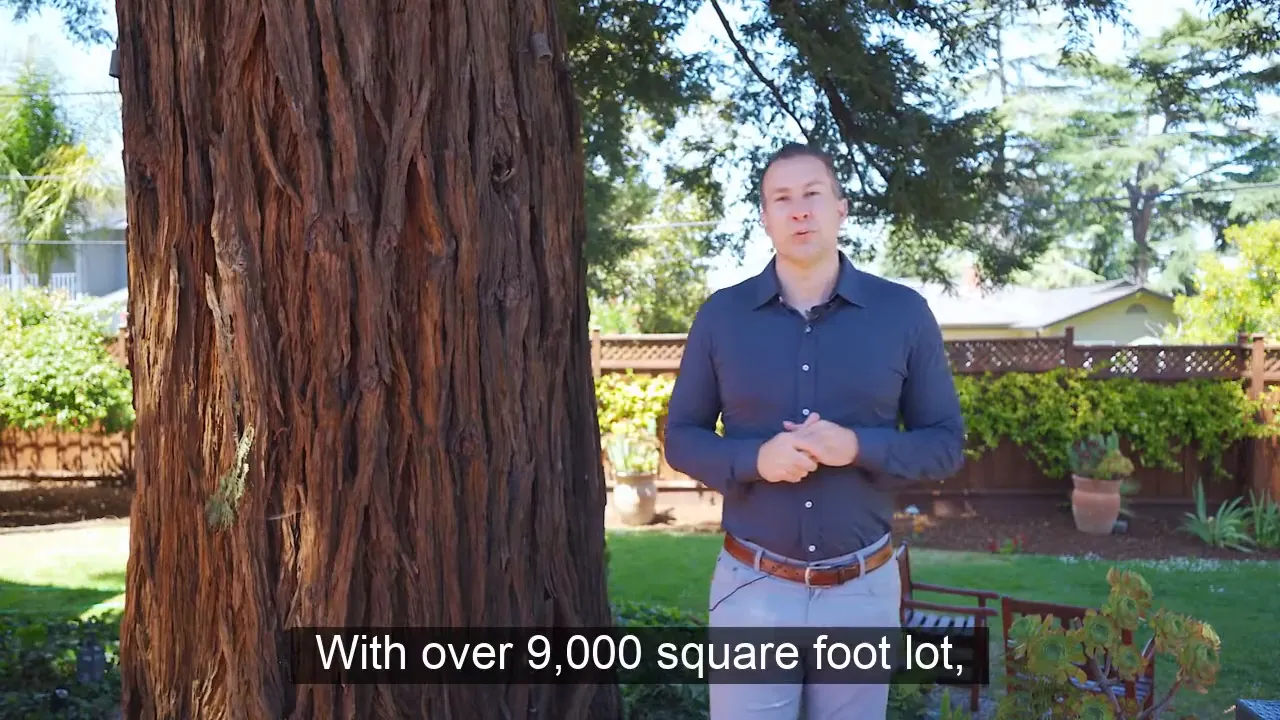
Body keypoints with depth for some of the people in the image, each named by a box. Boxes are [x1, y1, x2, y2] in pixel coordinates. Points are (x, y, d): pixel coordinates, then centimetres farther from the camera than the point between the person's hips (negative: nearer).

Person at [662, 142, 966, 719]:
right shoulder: (720, 314, -1)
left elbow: (946, 443, 1)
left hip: (864, 587, 1)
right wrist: (755, 459, -17)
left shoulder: (904, 312, -2)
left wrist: (859, 447, -18)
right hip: (752, 586, 0)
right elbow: (681, 438, 3)